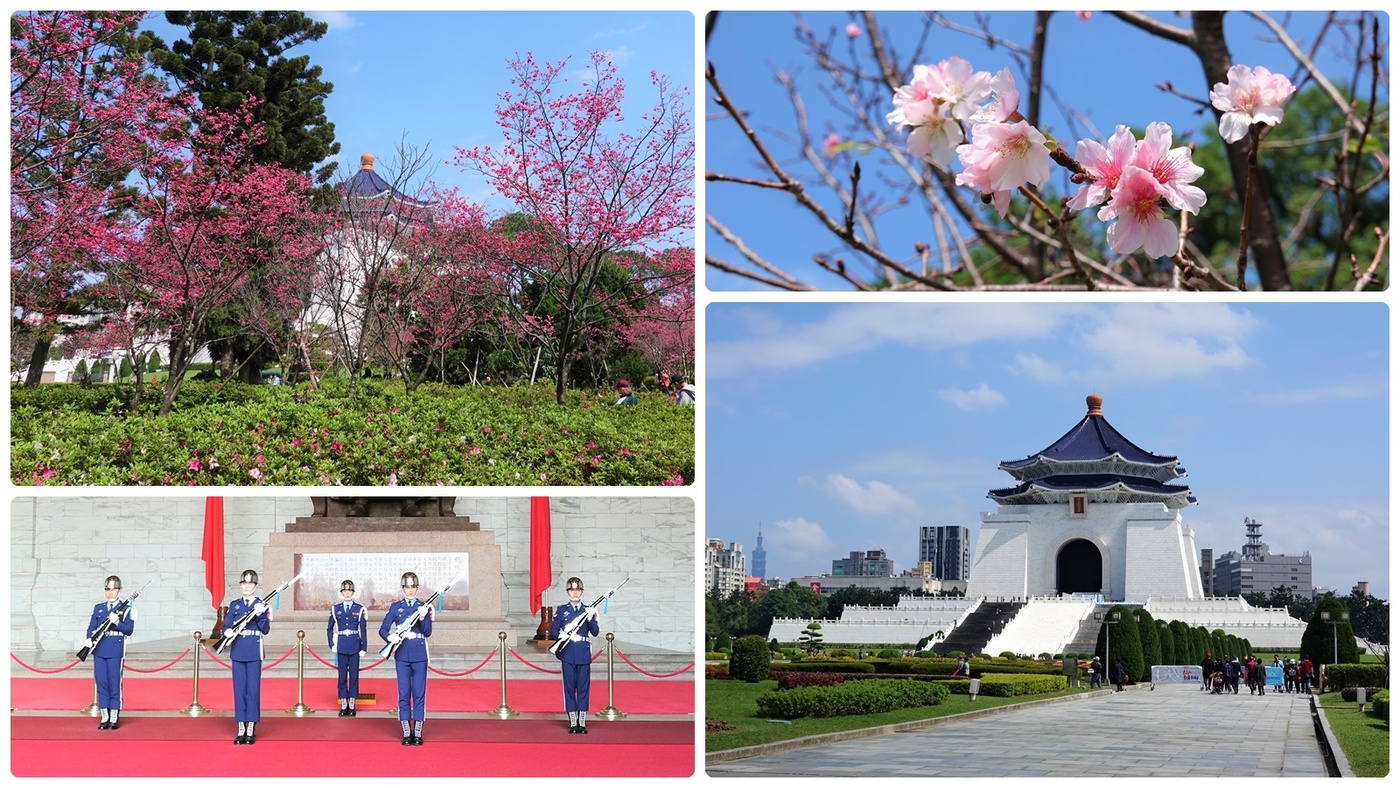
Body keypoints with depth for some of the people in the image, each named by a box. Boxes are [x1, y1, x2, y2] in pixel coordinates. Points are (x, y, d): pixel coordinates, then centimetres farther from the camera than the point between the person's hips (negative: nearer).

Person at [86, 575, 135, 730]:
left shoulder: (125, 609, 3)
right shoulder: (98, 608, 15)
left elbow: (129, 630, -5)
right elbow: (91, 627, 8)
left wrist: (117, 622, -20)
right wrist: (89, 639, -11)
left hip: (115, 651, -4)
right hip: (99, 650, 4)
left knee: (115, 683, -2)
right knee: (101, 682, 4)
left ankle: (114, 719, 5)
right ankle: (104, 718, 11)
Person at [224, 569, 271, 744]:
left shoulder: (262, 605, 3)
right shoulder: (234, 605, 10)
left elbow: (265, 630, -3)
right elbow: (226, 626, 6)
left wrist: (260, 615, -18)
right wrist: (227, 631, -17)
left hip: (254, 653, -2)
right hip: (237, 652, 2)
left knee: (253, 689, -1)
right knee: (239, 689, 3)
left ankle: (251, 731, 5)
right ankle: (241, 730, 9)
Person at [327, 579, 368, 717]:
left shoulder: (359, 609, 1)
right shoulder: (336, 609, 6)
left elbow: (363, 630, 1)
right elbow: (329, 628, 13)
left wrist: (363, 648, -3)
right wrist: (331, 644, 3)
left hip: (355, 646, -1)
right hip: (341, 647, 1)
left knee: (354, 675, 2)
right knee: (342, 675, 2)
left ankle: (352, 705, 8)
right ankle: (343, 705, 8)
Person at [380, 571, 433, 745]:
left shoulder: (424, 607, 6)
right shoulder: (395, 607, 8)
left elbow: (428, 632, -1)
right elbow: (383, 629, 3)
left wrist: (423, 617, -17)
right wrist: (390, 637, -18)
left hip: (419, 655, 0)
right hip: (402, 655, 0)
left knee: (419, 693, 0)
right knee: (404, 693, 1)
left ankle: (418, 733, 5)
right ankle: (406, 733, 5)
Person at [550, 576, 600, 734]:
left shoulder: (588, 610, 7)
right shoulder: (561, 610, 5)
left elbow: (595, 632, 0)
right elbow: (553, 632, 4)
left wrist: (591, 618, -16)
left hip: (584, 654, 1)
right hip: (568, 654, 0)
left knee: (583, 687, 1)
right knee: (569, 687, 2)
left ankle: (582, 722, 6)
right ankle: (573, 723, 7)